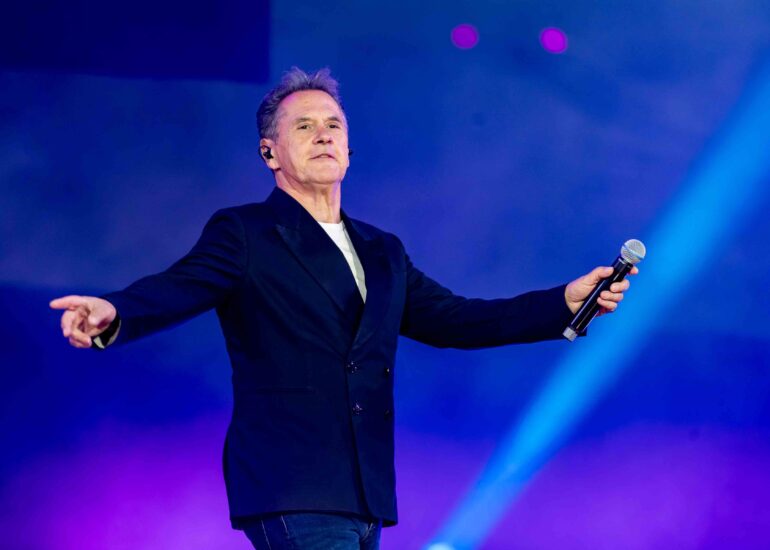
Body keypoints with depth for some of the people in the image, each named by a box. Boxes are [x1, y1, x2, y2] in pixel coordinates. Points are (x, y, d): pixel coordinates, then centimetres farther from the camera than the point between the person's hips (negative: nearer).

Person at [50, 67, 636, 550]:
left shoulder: (382, 252, 21)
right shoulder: (243, 234, 0)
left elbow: (452, 320, 21)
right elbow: (175, 290, -15)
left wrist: (567, 302, 13)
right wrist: (112, 315, -38)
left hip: (363, 497, 7)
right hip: (291, 496, -7)